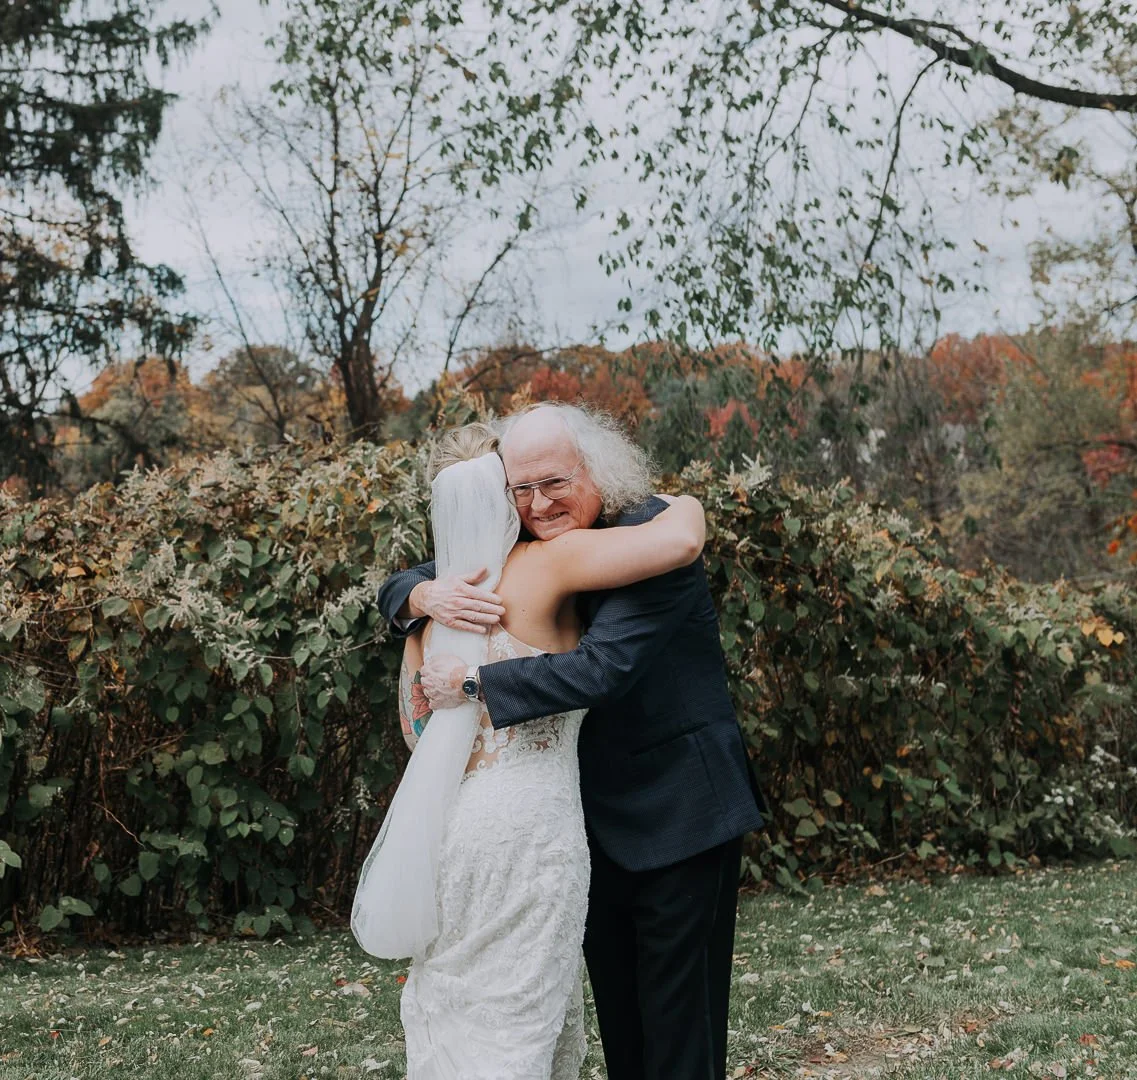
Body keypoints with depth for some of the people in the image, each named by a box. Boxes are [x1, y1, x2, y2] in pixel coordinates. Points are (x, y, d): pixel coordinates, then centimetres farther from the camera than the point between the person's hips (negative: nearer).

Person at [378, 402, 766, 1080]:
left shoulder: (648, 536, -19)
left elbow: (605, 668, -31)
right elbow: (398, 589, 6)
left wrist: (471, 681, -26)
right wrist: (426, 594, -19)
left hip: (679, 813, -7)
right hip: (599, 817, 7)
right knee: (617, 1017, 17)